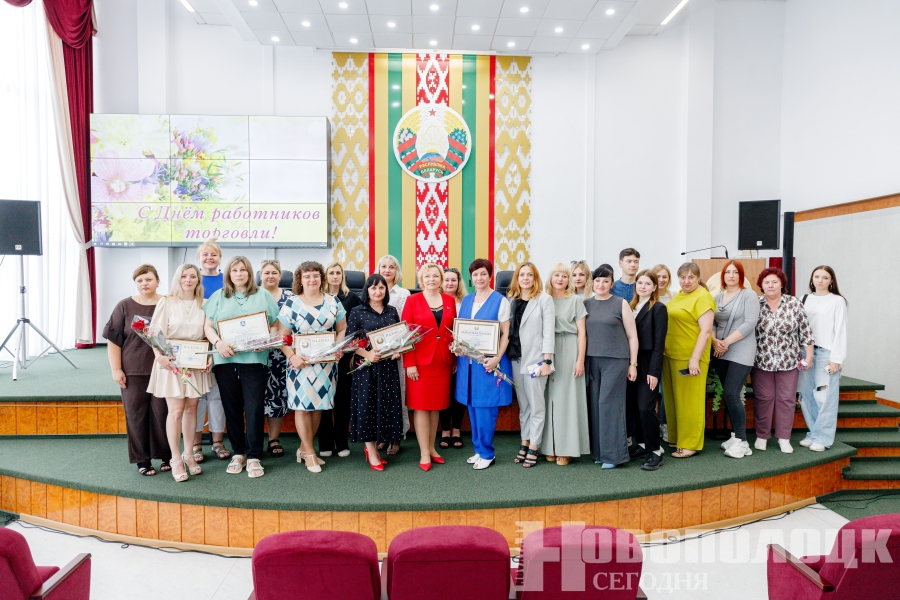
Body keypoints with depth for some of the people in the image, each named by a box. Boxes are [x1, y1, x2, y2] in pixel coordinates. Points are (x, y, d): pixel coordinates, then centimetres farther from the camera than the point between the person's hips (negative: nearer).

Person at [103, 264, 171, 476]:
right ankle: (142, 460, 16)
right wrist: (116, 369, -4)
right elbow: (113, 340, 2)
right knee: (136, 415, 5)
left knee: (162, 414, 4)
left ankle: (166, 456, 18)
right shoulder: (125, 307, 2)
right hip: (133, 371, 1)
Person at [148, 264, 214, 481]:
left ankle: (188, 454, 21)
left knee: (191, 408, 9)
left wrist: (209, 357, -3)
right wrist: (160, 356, -19)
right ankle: (176, 459, 7)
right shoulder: (166, 302, -2)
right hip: (172, 362, -3)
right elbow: (156, 333, -6)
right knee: (176, 410, -3)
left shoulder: (203, 305, 7)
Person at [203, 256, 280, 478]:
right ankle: (238, 453, 19)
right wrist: (218, 342, -12)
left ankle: (254, 457, 1)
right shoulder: (218, 297, 13)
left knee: (254, 407, -6)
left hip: (255, 359, -2)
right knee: (231, 407, 7)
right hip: (225, 359, 2)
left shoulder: (263, 296, 10)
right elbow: (208, 326, 7)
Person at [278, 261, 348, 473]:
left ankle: (304, 447, 23)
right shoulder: (291, 303, -2)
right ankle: (309, 453, 9)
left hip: (326, 362, 3)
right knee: (302, 405, -2)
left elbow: (342, 330, 8)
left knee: (319, 404, 7)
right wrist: (292, 356, -16)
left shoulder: (333, 302, 5)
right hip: (301, 362, -3)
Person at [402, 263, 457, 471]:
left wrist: (455, 359, 9)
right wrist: (409, 363, -12)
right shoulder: (413, 301, -2)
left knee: (436, 405, 11)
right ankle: (424, 453, 9)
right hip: (420, 360, -3)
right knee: (421, 406, 1)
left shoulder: (450, 301, 8)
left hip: (443, 360, 3)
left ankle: (432, 448, 24)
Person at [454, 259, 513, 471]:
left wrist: (496, 358, -19)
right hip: (467, 360, 6)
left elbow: (506, 334, -7)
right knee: (473, 407, 10)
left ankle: (486, 453, 11)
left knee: (485, 407, -3)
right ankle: (479, 450, 23)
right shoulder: (465, 300, 12)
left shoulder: (500, 300, -4)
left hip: (488, 361, -5)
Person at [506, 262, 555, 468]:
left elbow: (549, 331, -8)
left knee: (536, 405, 1)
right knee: (523, 405, 12)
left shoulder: (544, 299, -3)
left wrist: (547, 360, -13)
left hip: (535, 358, -5)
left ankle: (533, 448, 7)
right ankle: (524, 443, 20)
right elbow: (507, 329, 11)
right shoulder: (511, 299, 11)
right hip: (515, 358, 5)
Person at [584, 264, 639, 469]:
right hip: (592, 360, 3)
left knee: (609, 404, -6)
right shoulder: (586, 304, 9)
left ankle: (613, 454, 3)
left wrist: (633, 364, -2)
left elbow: (632, 336, 1)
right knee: (594, 404, 4)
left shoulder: (621, 304, 1)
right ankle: (598, 452, 15)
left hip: (615, 360, -3)